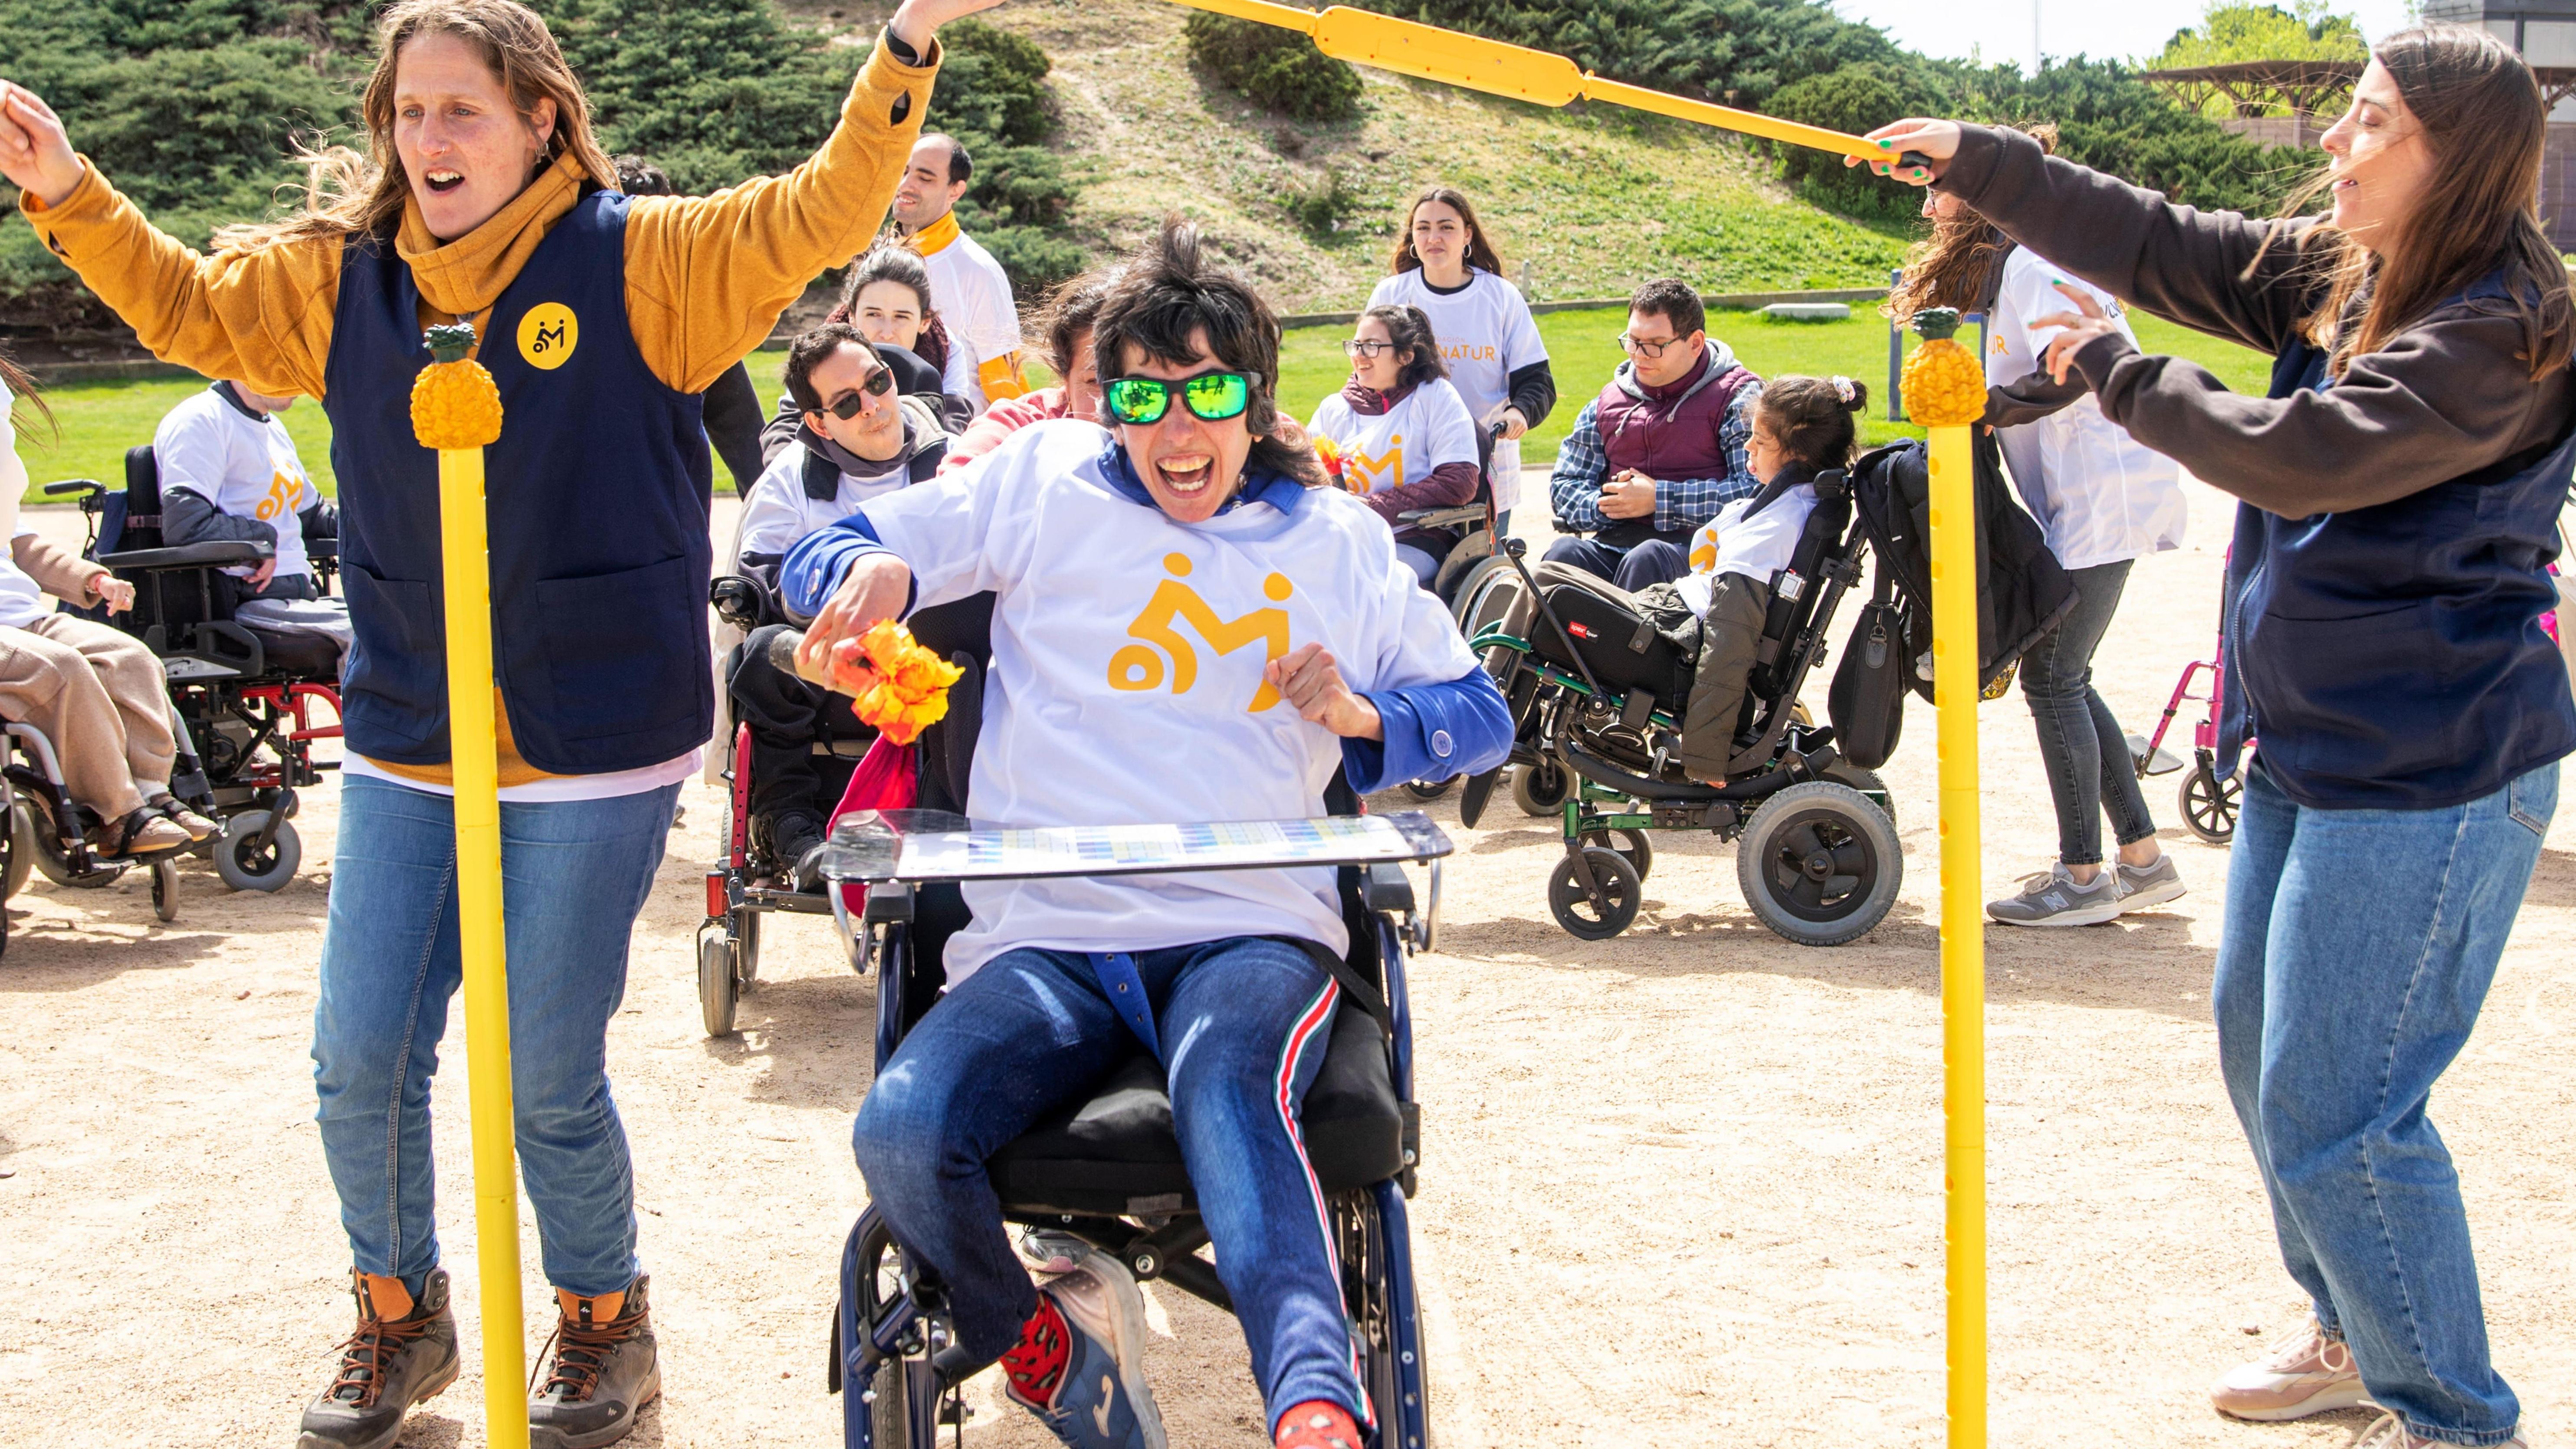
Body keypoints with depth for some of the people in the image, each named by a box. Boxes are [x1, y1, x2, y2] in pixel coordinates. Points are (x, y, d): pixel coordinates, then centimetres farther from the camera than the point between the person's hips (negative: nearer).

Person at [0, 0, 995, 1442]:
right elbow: (187, 306, 20)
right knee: (360, 1062, 6)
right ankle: (399, 1317, 32)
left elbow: (822, 215, -12)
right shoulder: (340, 277, 5)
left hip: (597, 747, -4)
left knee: (551, 1081, 3)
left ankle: (604, 1322, 30)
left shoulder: (640, 263, -7)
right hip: (406, 743, 4)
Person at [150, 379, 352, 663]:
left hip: (302, 595, 10)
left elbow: (311, 512, 35)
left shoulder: (272, 428, 24)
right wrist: (265, 538, -11)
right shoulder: (199, 421, -7)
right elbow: (183, 526, -20)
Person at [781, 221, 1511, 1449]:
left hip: (1252, 929, -1)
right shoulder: (1046, 482, 13)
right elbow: (829, 556, 14)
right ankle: (1047, 1349, -1)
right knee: (902, 1137, -29)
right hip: (1045, 934, 1)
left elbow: (1480, 716, 23)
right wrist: (871, 573, -12)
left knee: (1231, 1094, -39)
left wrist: (1366, 716, 1)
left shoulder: (1335, 540, 17)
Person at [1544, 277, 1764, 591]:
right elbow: (1565, 485, 22)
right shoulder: (1610, 400, 19)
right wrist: (1602, 505, -3)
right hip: (1617, 540, 4)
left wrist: (1659, 499, -11)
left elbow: (1758, 489, -12)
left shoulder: (1737, 398, 2)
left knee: (1647, 560, -38)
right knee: (1565, 554, -29)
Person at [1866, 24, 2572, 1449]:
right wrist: (1976, 163, 6)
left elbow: (2302, 457, -27)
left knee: (2331, 1110, -8)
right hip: (2311, 743, 10)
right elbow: (2165, 248, 11)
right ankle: (2358, 1334, 39)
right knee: (2261, 1041, 21)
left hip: (2426, 773, -10)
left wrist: (2115, 373, -15)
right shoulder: (2337, 275, 6)